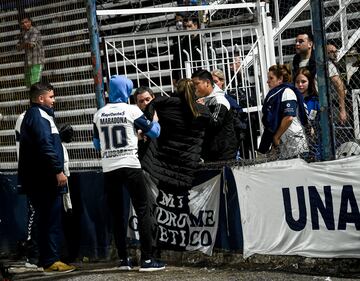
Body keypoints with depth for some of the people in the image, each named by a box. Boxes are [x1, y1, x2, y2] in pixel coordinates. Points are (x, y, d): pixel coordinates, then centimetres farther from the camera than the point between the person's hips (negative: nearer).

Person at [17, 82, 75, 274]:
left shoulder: (36, 115, 22)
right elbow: (45, 146, -20)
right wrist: (58, 170, -21)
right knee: (51, 220, -9)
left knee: (46, 220, 12)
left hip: (41, 179, 10)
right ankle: (51, 261, -9)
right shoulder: (37, 116, -10)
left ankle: (47, 260, 15)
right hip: (45, 179, -10)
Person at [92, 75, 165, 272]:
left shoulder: (99, 114, 8)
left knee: (117, 214, 10)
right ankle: (147, 259, -8)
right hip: (130, 166, -4)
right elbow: (154, 132, 7)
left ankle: (123, 259, 9)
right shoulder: (131, 110, -2)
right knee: (142, 211, -1)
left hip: (109, 169, 4)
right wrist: (155, 119, 28)